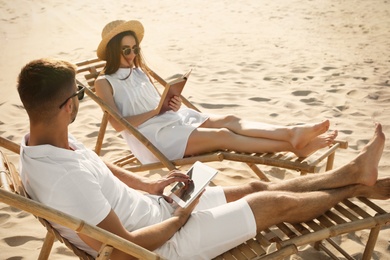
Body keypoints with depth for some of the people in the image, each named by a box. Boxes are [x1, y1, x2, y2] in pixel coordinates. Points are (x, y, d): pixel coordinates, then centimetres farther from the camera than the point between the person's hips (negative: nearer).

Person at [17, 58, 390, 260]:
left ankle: (353, 173, 27)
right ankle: (355, 188, 26)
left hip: (155, 206, 9)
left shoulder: (42, 141, -6)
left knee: (258, 188, 13)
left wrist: (148, 185, 7)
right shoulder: (66, 179, -36)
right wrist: (180, 218, -16)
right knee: (277, 203, 1)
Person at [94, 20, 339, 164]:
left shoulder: (140, 70, 20)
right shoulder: (105, 82, -1)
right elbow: (119, 123, -12)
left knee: (229, 120, -19)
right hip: (151, 137, -7)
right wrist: (155, 111, -13)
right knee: (221, 135, -26)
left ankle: (292, 133, -40)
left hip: (172, 119, 7)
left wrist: (173, 104, -6)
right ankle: (294, 146, -37)